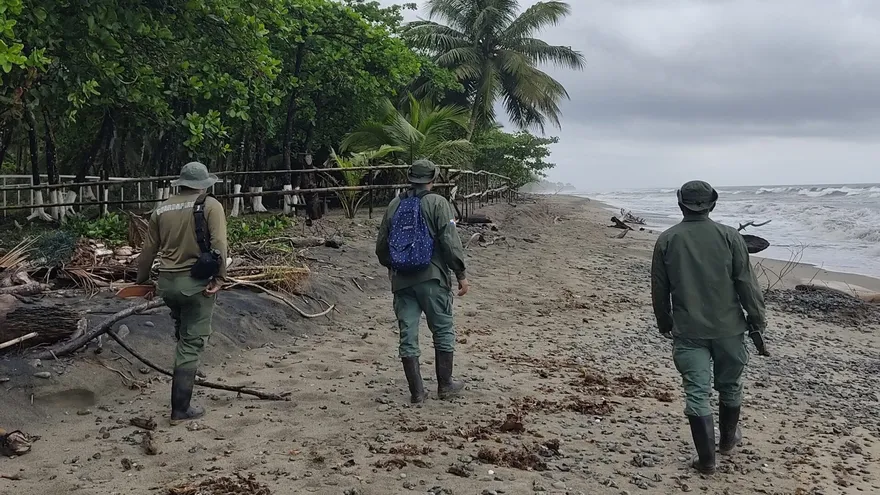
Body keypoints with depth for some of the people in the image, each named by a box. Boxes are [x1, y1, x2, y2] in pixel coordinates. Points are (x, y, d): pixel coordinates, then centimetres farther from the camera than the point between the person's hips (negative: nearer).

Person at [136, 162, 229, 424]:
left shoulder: (161, 210, 8)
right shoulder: (211, 206, -5)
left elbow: (148, 250, 12)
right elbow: (219, 244, -17)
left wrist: (141, 279, 23)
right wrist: (219, 278, -15)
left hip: (167, 282, 5)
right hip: (197, 283, -4)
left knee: (182, 335, 28)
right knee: (192, 343, 2)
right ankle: (181, 408, 5)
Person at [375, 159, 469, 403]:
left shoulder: (394, 205, 10)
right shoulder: (437, 203, -5)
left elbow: (381, 244, 16)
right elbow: (450, 241, -12)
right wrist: (461, 274, -6)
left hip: (401, 280, 4)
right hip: (431, 278, -4)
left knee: (408, 335, 7)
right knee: (443, 331, 9)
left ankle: (416, 391, 9)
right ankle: (445, 386, 15)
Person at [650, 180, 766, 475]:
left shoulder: (667, 240, -1)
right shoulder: (729, 237, -5)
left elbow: (659, 290, 5)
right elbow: (747, 284, -6)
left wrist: (664, 324, 18)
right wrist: (757, 324, 2)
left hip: (688, 331, 0)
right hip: (728, 328, 1)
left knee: (696, 393, 5)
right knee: (729, 387, 20)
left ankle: (706, 460, 8)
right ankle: (728, 440, 38)